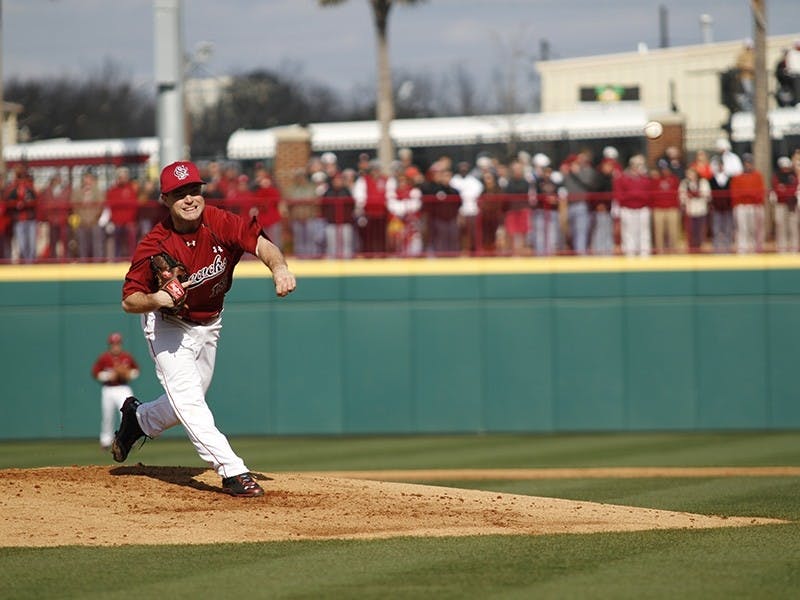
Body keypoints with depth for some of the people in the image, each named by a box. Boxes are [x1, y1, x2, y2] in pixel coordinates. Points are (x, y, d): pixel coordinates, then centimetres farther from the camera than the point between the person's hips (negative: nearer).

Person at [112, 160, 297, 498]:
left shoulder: (219, 223, -20)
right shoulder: (154, 247, -28)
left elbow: (260, 243, -29)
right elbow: (129, 301, -22)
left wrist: (279, 268, -49)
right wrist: (156, 299, -43)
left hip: (209, 325, 5)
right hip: (168, 326, -5)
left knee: (188, 401, 16)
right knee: (188, 400, -19)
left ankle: (138, 419, 45)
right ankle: (233, 473, -20)